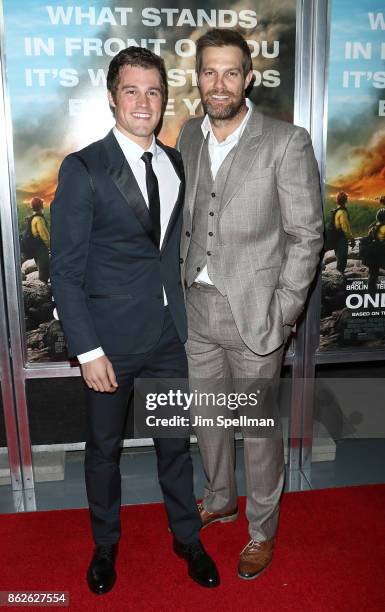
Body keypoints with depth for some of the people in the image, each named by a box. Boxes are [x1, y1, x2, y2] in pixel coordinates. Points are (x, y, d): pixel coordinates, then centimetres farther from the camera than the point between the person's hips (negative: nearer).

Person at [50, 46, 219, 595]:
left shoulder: (176, 165, 6)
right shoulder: (82, 169, -10)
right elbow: (66, 271, -11)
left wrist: (188, 318, 7)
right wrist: (89, 350, -14)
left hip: (171, 333, 4)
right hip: (112, 339, -4)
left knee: (175, 442, 17)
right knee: (105, 447, 15)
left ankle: (187, 538, 40)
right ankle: (105, 544, 40)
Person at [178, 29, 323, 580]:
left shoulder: (287, 142, -11)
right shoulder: (189, 136, 6)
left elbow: (306, 235, -10)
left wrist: (282, 313, -13)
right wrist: (185, 280, 7)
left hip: (254, 312, -5)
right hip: (197, 308, 6)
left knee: (259, 428, 10)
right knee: (207, 415, 20)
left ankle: (263, 529, 34)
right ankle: (220, 501, 46)